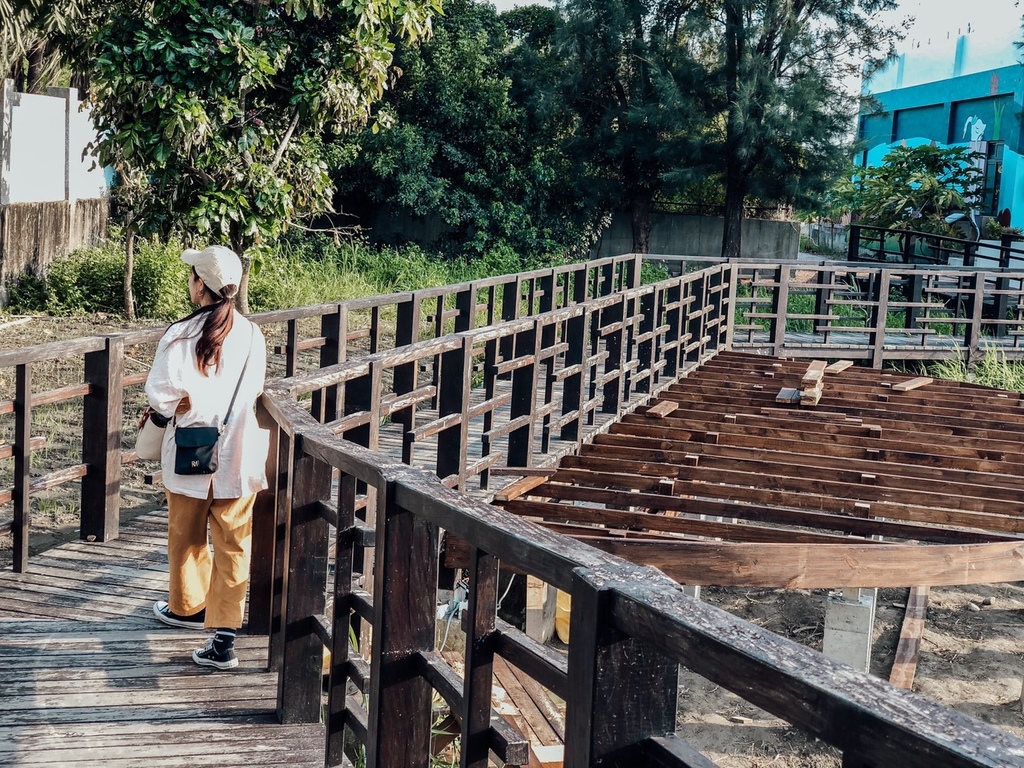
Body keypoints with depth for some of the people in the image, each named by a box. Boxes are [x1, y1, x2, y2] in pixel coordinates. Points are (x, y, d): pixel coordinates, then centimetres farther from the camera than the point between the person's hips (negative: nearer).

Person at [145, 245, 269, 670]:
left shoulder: (181, 335, -15)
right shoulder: (252, 335, -5)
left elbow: (161, 394, -18)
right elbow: (254, 391, 2)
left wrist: (179, 405, 1)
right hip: (239, 456, 2)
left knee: (187, 536, 21)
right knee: (233, 544, 6)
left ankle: (188, 606, 41)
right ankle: (224, 636, 1)